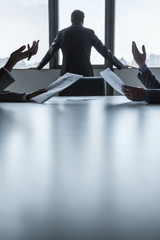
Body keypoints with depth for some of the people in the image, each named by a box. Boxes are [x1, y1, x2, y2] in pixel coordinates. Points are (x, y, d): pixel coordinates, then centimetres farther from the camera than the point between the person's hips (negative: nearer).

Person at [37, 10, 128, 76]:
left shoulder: (62, 33, 4)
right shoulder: (89, 33, 1)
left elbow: (51, 52, 12)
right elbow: (104, 50, 4)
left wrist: (38, 66, 26)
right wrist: (120, 65, 12)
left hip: (67, 74, 1)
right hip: (86, 73, -1)